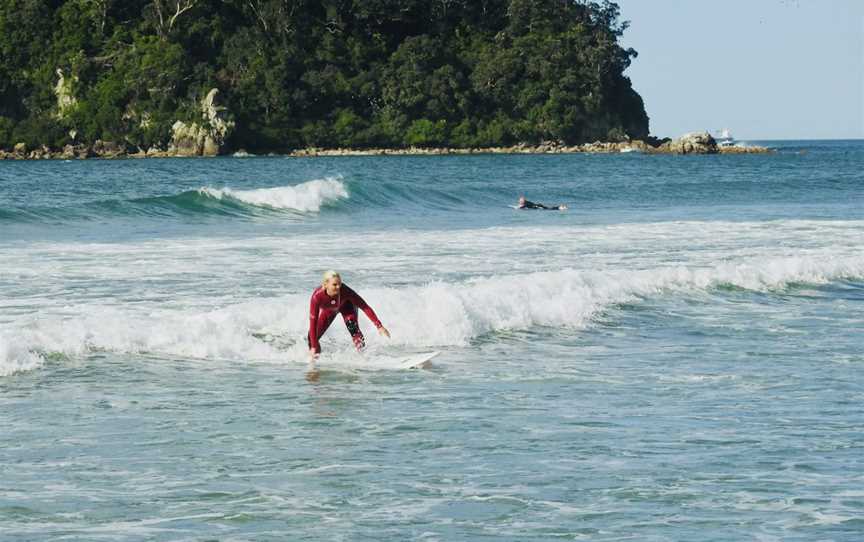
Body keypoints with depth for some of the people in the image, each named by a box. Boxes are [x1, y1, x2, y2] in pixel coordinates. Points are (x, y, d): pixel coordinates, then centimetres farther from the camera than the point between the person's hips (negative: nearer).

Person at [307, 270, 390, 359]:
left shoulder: (345, 291, -40)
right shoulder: (317, 296, -40)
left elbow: (364, 307, -35)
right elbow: (313, 322, -35)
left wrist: (379, 326, -41)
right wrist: (313, 347, -37)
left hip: (345, 306, -1)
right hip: (328, 310, 1)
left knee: (353, 328, -29)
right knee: (312, 337, -2)